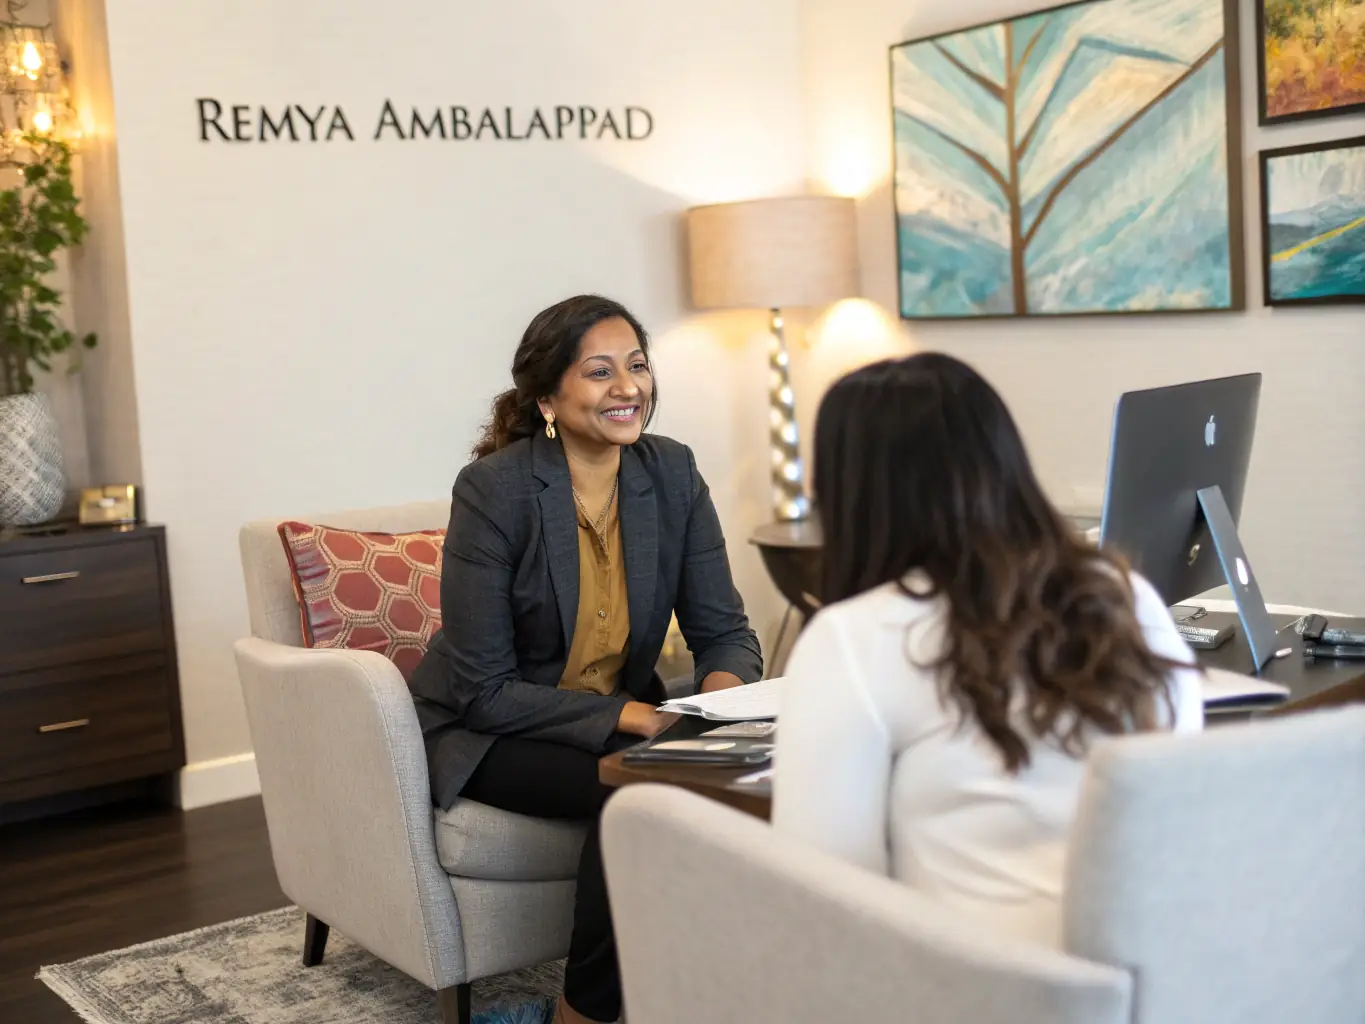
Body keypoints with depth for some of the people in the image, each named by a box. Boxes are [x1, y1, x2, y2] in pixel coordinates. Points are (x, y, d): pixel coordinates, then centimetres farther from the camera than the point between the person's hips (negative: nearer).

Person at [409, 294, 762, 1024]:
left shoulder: (671, 472, -6)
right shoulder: (493, 489, -20)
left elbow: (723, 631, -3)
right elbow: (485, 689, -19)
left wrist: (723, 692, -26)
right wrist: (627, 716, -29)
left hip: (624, 717, 5)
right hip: (490, 733, -4)